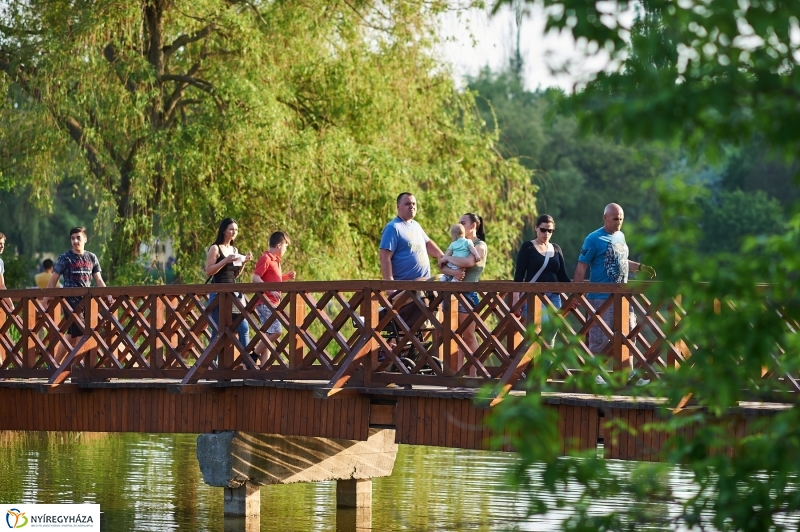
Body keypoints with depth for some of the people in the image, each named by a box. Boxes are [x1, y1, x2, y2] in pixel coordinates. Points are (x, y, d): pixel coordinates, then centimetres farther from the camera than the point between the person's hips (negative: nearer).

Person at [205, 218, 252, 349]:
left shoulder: (234, 250, 15)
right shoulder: (215, 249, -4)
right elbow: (208, 271, -11)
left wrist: (243, 262, 4)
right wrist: (226, 260, -19)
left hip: (233, 292, 6)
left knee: (244, 328, 0)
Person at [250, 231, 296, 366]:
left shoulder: (275, 260, 19)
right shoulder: (266, 259, -10)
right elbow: (255, 278, -19)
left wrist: (287, 277, 17)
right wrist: (270, 289, -26)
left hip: (272, 303, 10)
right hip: (265, 302, -10)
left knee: (269, 334, 7)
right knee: (275, 331, -17)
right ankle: (254, 356, -10)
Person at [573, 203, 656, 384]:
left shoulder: (620, 236, 13)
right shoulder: (594, 239, -9)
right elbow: (581, 267, -10)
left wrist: (640, 267, 14)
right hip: (601, 297, -7)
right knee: (599, 338, -4)